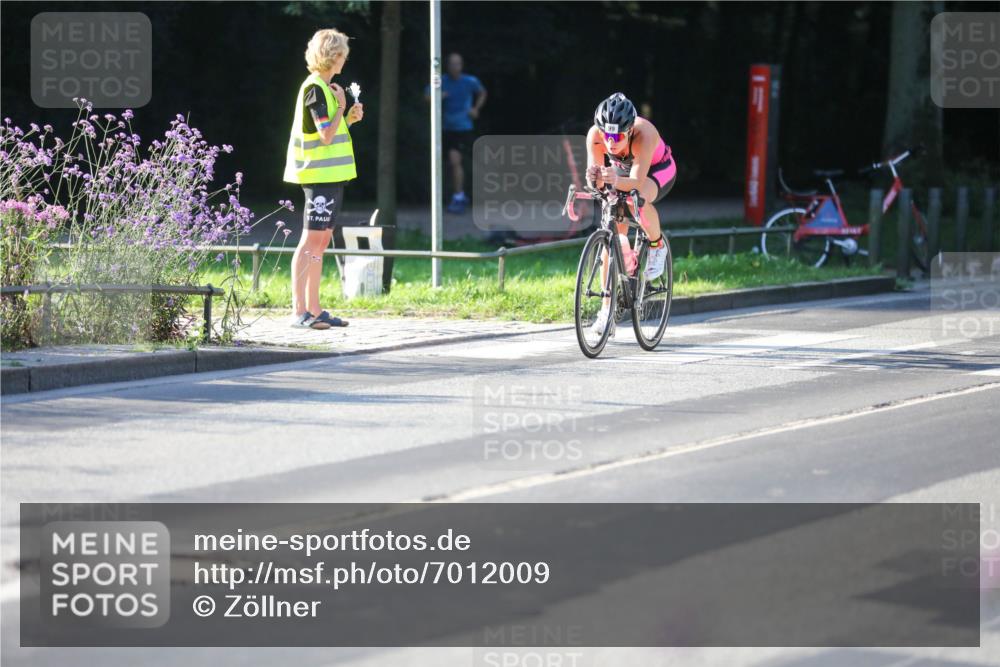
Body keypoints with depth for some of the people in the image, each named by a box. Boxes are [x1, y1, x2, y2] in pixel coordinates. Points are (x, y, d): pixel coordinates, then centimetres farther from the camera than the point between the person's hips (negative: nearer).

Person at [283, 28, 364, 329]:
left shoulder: (324, 88, 17)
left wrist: (348, 118, 7)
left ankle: (313, 309, 13)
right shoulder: (315, 89, -13)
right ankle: (299, 311, -12)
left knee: (321, 241, 10)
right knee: (311, 239, -11)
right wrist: (341, 107, -8)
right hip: (320, 175, -10)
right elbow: (326, 136, -19)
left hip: (332, 174, 10)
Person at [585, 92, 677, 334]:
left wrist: (617, 180, -67)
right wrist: (595, 178, -59)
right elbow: (596, 180, -35)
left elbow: (637, 182, -46)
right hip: (622, 171, 4)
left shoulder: (644, 133, -41)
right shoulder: (595, 135, -31)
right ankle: (608, 309, 0)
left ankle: (657, 245, -7)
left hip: (657, 170, -4)